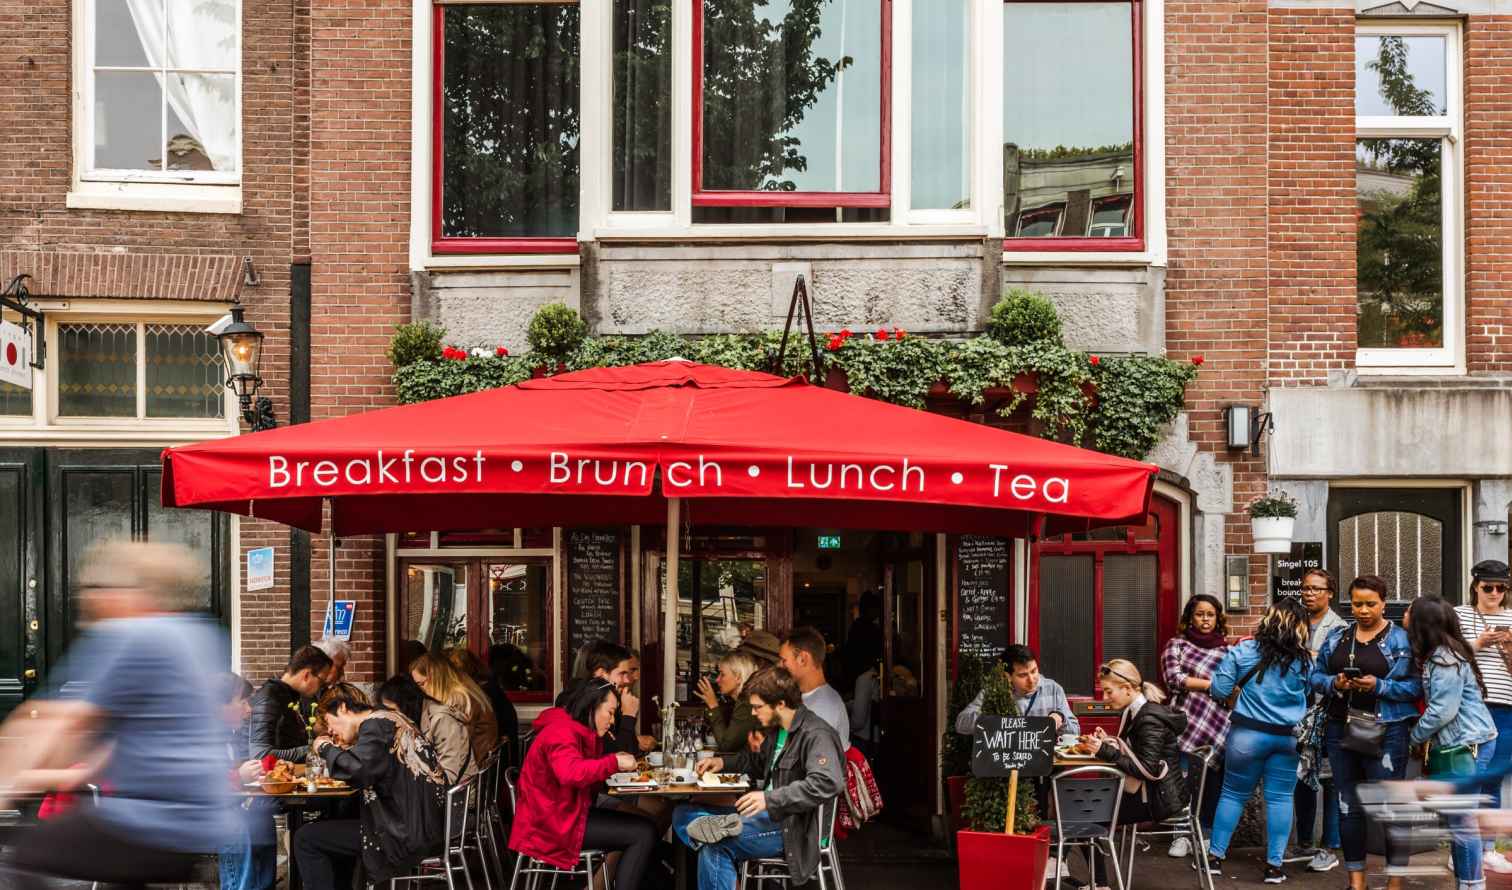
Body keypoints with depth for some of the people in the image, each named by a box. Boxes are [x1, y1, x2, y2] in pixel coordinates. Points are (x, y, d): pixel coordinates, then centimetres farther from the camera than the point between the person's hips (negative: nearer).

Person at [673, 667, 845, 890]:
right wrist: (723, 762, 17)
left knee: (717, 846, -31)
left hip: (794, 827, -10)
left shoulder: (816, 734, -17)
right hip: (771, 814, 10)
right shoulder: (777, 730, 13)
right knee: (683, 815, 2)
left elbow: (828, 783, -32)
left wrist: (770, 799, -34)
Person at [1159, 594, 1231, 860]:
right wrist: (1214, 684, -8)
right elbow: (1173, 678, -6)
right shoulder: (1177, 645, 7)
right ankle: (1182, 835, 7)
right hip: (1188, 723, -2)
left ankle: (1208, 835, 14)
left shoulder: (1226, 650, 14)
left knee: (1214, 783, 3)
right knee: (1185, 781, -4)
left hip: (1220, 726, 2)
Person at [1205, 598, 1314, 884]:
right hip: (1288, 736, 1)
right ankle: (1274, 865, 6)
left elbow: (1219, 690, -6)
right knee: (1280, 798, 6)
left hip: (1248, 734, -1)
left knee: (1234, 794, 11)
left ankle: (1215, 855, 16)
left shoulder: (1242, 652, -8)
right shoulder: (1303, 662, -2)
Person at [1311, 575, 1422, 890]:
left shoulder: (1401, 639, -3)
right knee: (1349, 806, 9)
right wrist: (1334, 683, -8)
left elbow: (1415, 686, -8)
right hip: (1341, 731, 5)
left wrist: (1379, 686, -19)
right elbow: (1316, 676, 12)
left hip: (1385, 732, -5)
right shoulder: (1336, 638, 11)